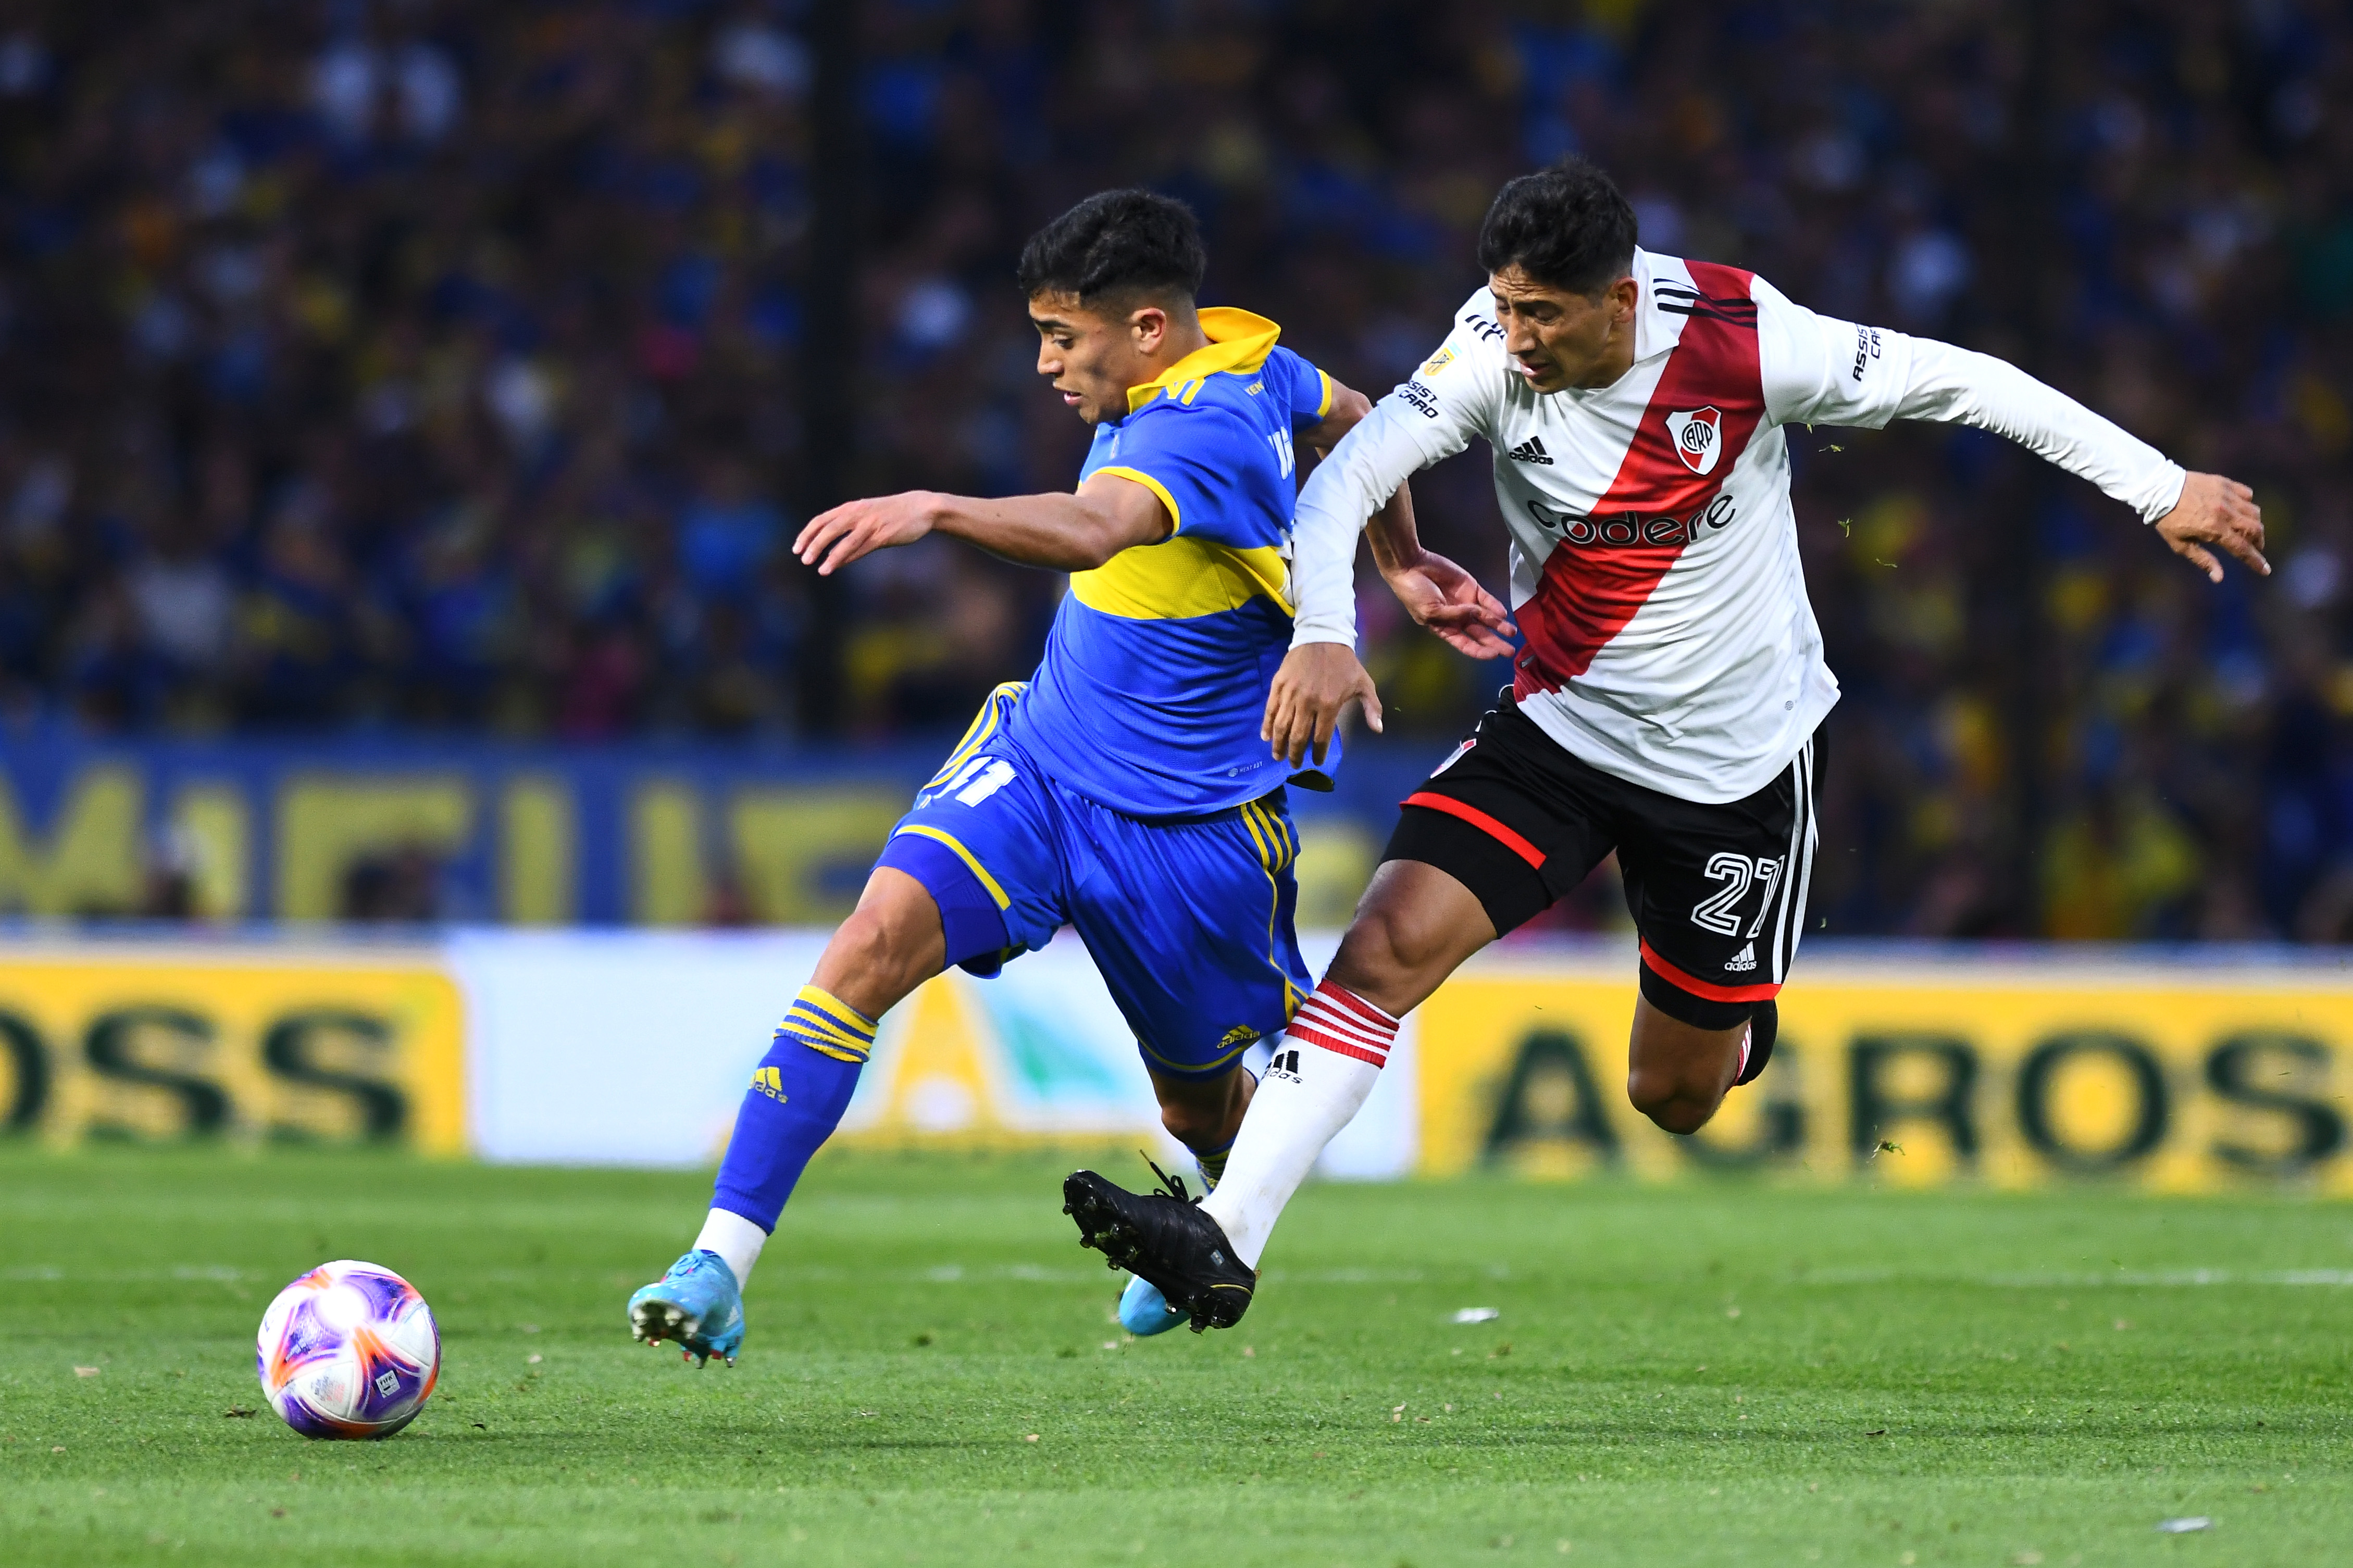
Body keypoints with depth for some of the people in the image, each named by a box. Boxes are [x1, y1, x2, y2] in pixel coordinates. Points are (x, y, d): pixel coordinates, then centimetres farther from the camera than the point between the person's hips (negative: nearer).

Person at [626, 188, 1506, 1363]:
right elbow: (1348, 419, 21)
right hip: (1039, 758, 7)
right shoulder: (1241, 352, 1)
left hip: (1187, 817, -7)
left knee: (1202, 1106, 13)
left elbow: (1093, 531, -47)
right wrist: (1404, 564, 32)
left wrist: (937, 510, -62)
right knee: (876, 938, -18)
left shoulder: (1199, 429, -26)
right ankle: (719, 1269, -24)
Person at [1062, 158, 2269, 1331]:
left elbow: (1958, 383, -11)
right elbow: (1344, 480, -16)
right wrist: (1323, 634, -37)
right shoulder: (1495, 354, -15)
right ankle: (1224, 1240, -22)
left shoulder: (1740, 343, -21)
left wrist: (2163, 489, -7)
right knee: (1387, 943, -19)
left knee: (1677, 1097, 6)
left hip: (1737, 764, -2)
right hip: (1559, 734, 2)